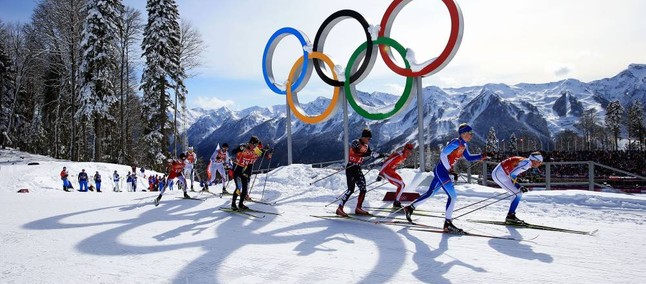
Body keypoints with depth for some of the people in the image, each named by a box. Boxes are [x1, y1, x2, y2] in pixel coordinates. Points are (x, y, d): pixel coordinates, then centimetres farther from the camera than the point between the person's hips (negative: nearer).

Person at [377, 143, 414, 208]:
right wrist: (380, 174, -25)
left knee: (402, 185, 10)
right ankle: (396, 203, -9)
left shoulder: (404, 157, 8)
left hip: (391, 171, 10)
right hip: (386, 171, -10)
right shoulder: (399, 155, -22)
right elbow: (387, 163, -24)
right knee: (401, 185, -14)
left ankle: (396, 202, 13)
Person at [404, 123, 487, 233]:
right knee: (453, 196, -11)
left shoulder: (464, 145, 12)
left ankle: (410, 208, 28)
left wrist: (480, 156, 9)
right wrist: (450, 169, -18)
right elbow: (443, 154, -21)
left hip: (443, 171, 10)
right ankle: (448, 224, -6)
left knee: (430, 193, 17)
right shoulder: (456, 142, -16)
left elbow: (468, 157, 24)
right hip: (441, 170, -10)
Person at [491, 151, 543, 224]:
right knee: (518, 194, -9)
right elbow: (512, 174, -24)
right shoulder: (526, 163, -16)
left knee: (519, 193, 11)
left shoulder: (525, 162, 13)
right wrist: (519, 186, -18)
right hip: (499, 175, -10)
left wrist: (520, 187, 12)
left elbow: (513, 175, 19)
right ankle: (510, 216, -3)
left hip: (498, 173, 10)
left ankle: (510, 215, 14)